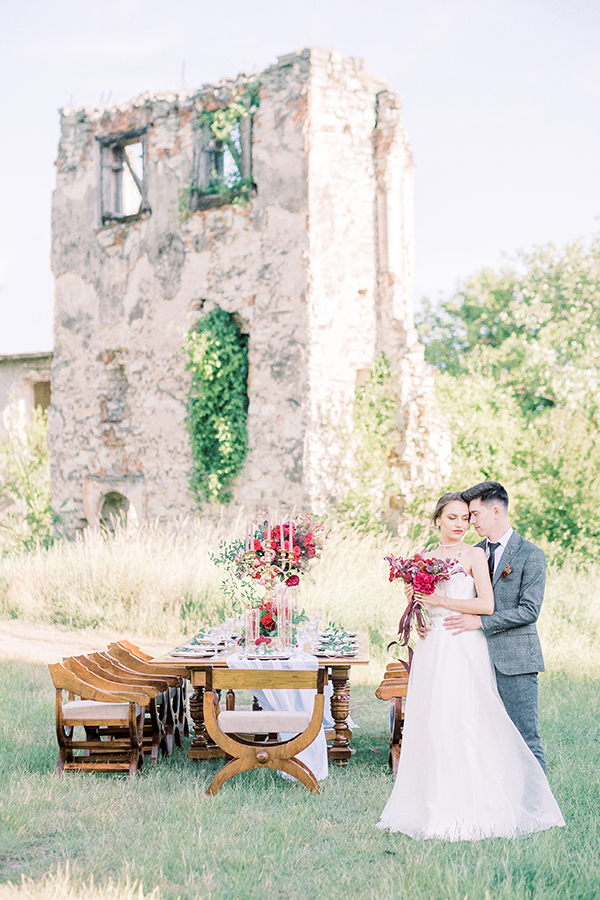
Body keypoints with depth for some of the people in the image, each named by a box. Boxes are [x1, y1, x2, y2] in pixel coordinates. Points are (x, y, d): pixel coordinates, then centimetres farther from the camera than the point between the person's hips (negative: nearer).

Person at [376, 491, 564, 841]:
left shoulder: (474, 555, -1)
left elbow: (486, 605, -11)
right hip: (432, 651, 5)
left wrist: (441, 601, -11)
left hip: (465, 648, -5)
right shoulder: (426, 558, 15)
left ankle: (469, 809, -1)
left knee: (463, 724, -8)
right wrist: (415, 599, 0)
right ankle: (436, 807, 9)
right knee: (431, 725, 3)